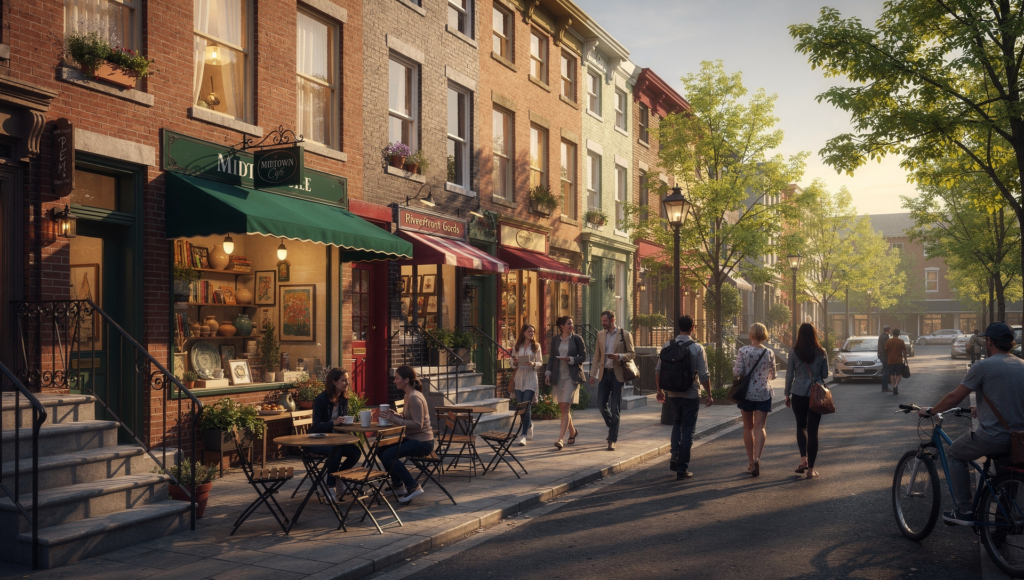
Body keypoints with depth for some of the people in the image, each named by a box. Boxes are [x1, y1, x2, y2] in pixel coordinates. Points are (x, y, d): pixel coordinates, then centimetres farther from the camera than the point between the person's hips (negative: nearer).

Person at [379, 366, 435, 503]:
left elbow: (417, 424, -26)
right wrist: (395, 415, -2)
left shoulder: (415, 398, -20)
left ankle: (413, 487, -12)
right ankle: (398, 484, 20)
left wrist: (395, 420, -25)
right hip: (413, 439, 10)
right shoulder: (409, 395, 10)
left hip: (423, 442, -10)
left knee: (388, 455, -21)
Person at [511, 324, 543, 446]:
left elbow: (540, 362, 3)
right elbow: (512, 363, 11)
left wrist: (533, 364, -16)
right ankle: (529, 428, 29)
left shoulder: (536, 346, 3)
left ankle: (524, 435, -14)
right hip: (519, 377, 3)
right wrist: (515, 363, -11)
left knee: (526, 407, -11)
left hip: (531, 377, -3)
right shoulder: (517, 346, 8)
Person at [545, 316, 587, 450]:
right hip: (558, 376, 4)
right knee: (562, 408, 9)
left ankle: (561, 439, -15)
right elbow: (551, 358, 10)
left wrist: (570, 359, -16)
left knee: (565, 406, -13)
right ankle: (573, 431, 32)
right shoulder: (555, 339, 7)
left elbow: (583, 356, -1)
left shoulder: (576, 339, -1)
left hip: (572, 376, -4)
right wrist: (548, 373, -1)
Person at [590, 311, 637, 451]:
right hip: (604, 373, 4)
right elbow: (597, 356, 12)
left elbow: (632, 354, -2)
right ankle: (613, 428, 28)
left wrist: (619, 356, -20)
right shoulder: (600, 335, 9)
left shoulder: (625, 334, -3)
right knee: (601, 404, 2)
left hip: (617, 374, -4)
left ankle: (612, 440, 5)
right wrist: (593, 374, 5)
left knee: (615, 408, -1)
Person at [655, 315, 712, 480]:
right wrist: (708, 395, 1)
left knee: (677, 423, 23)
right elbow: (704, 375, -10)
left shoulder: (667, 346, -1)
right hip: (691, 395, -3)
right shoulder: (697, 348, -10)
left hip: (672, 393, 3)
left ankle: (675, 457, 8)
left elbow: (658, 370, 3)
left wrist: (660, 390, 16)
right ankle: (682, 468, 6)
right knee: (687, 430, 6)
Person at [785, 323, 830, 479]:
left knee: (801, 426, 19)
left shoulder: (794, 353, -5)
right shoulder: (821, 353, -2)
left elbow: (789, 375, -1)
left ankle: (803, 459, 2)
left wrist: (787, 394, 10)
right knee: (813, 430, 4)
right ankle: (810, 469, 4)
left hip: (798, 393, 0)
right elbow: (825, 374, 4)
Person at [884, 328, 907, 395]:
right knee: (899, 374, 7)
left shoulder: (889, 341, -1)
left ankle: (894, 387, 7)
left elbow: (886, 351, 3)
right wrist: (905, 358, 10)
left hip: (891, 361, 1)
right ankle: (896, 386, -13)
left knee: (892, 374, 11)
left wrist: (887, 359, 17)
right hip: (899, 361, -1)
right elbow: (904, 351, -2)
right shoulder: (901, 341, -4)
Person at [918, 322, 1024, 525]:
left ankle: (964, 511, 9)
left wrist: (929, 411, 7)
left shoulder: (983, 366, -11)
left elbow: (954, 398, -8)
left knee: (955, 454, 14)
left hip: (993, 436, -7)